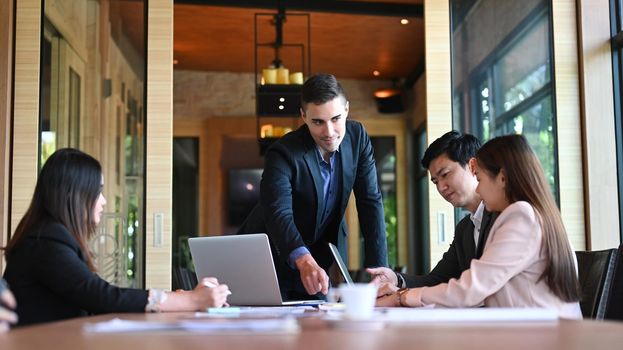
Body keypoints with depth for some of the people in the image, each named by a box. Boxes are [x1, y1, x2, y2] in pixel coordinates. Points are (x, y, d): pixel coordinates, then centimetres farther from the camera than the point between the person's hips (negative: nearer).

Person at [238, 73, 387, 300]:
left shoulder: (357, 136, -11)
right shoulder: (282, 154, -27)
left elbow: (371, 202, -11)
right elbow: (278, 213, -40)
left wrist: (378, 267, -19)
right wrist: (304, 261, -59)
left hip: (318, 259, 4)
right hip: (272, 258, -4)